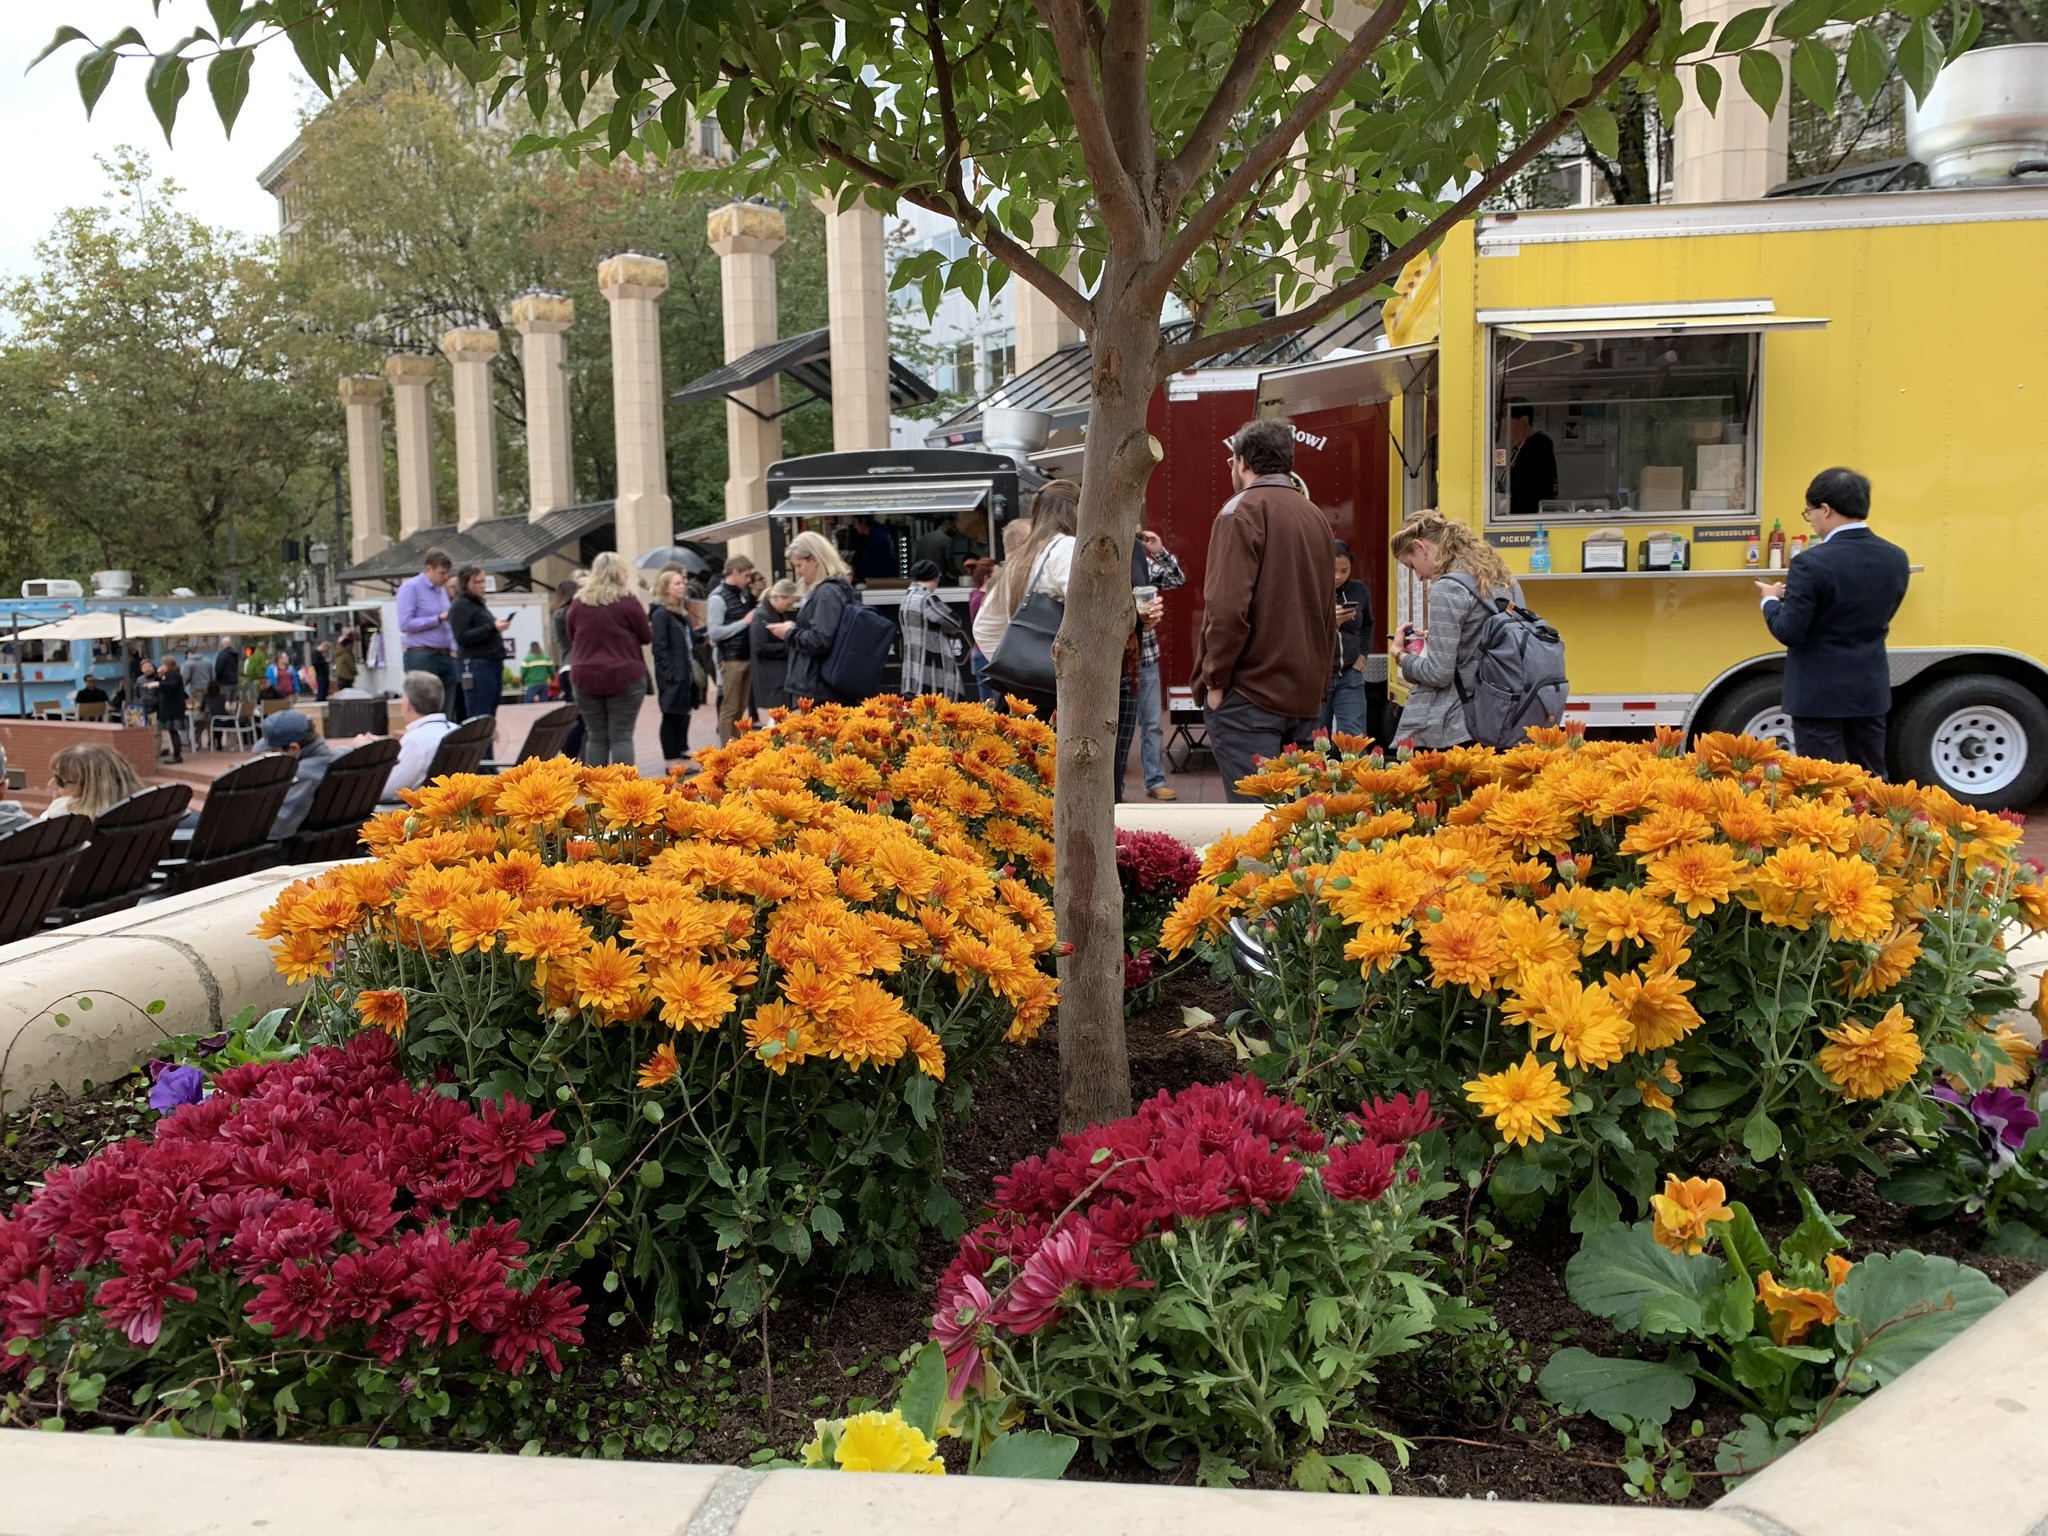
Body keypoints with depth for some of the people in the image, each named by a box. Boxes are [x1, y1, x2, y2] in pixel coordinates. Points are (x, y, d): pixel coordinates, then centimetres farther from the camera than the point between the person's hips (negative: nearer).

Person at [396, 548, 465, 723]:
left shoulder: (441, 589, 17)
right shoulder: (410, 587, -5)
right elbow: (405, 623, -14)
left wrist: (453, 649, 9)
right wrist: (439, 618, -14)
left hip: (445, 656, 7)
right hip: (422, 657, -7)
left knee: (451, 709, 4)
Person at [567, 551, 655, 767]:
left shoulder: (578, 602, 4)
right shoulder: (627, 601, -6)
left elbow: (572, 638, 16)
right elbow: (647, 637, 3)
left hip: (587, 677, 3)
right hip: (625, 676, -3)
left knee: (595, 737, 9)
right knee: (621, 737, -1)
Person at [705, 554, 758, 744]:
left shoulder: (744, 593, 10)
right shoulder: (718, 598, -13)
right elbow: (714, 632, -19)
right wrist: (744, 622, -16)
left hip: (747, 657, 7)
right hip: (730, 660, -7)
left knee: (741, 707, 12)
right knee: (729, 708, -2)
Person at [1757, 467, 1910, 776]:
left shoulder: (1812, 563, -19)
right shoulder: (1896, 559, 2)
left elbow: (1789, 633, -18)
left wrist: (1771, 599, 2)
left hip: (1820, 693, -6)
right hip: (1870, 689, 7)